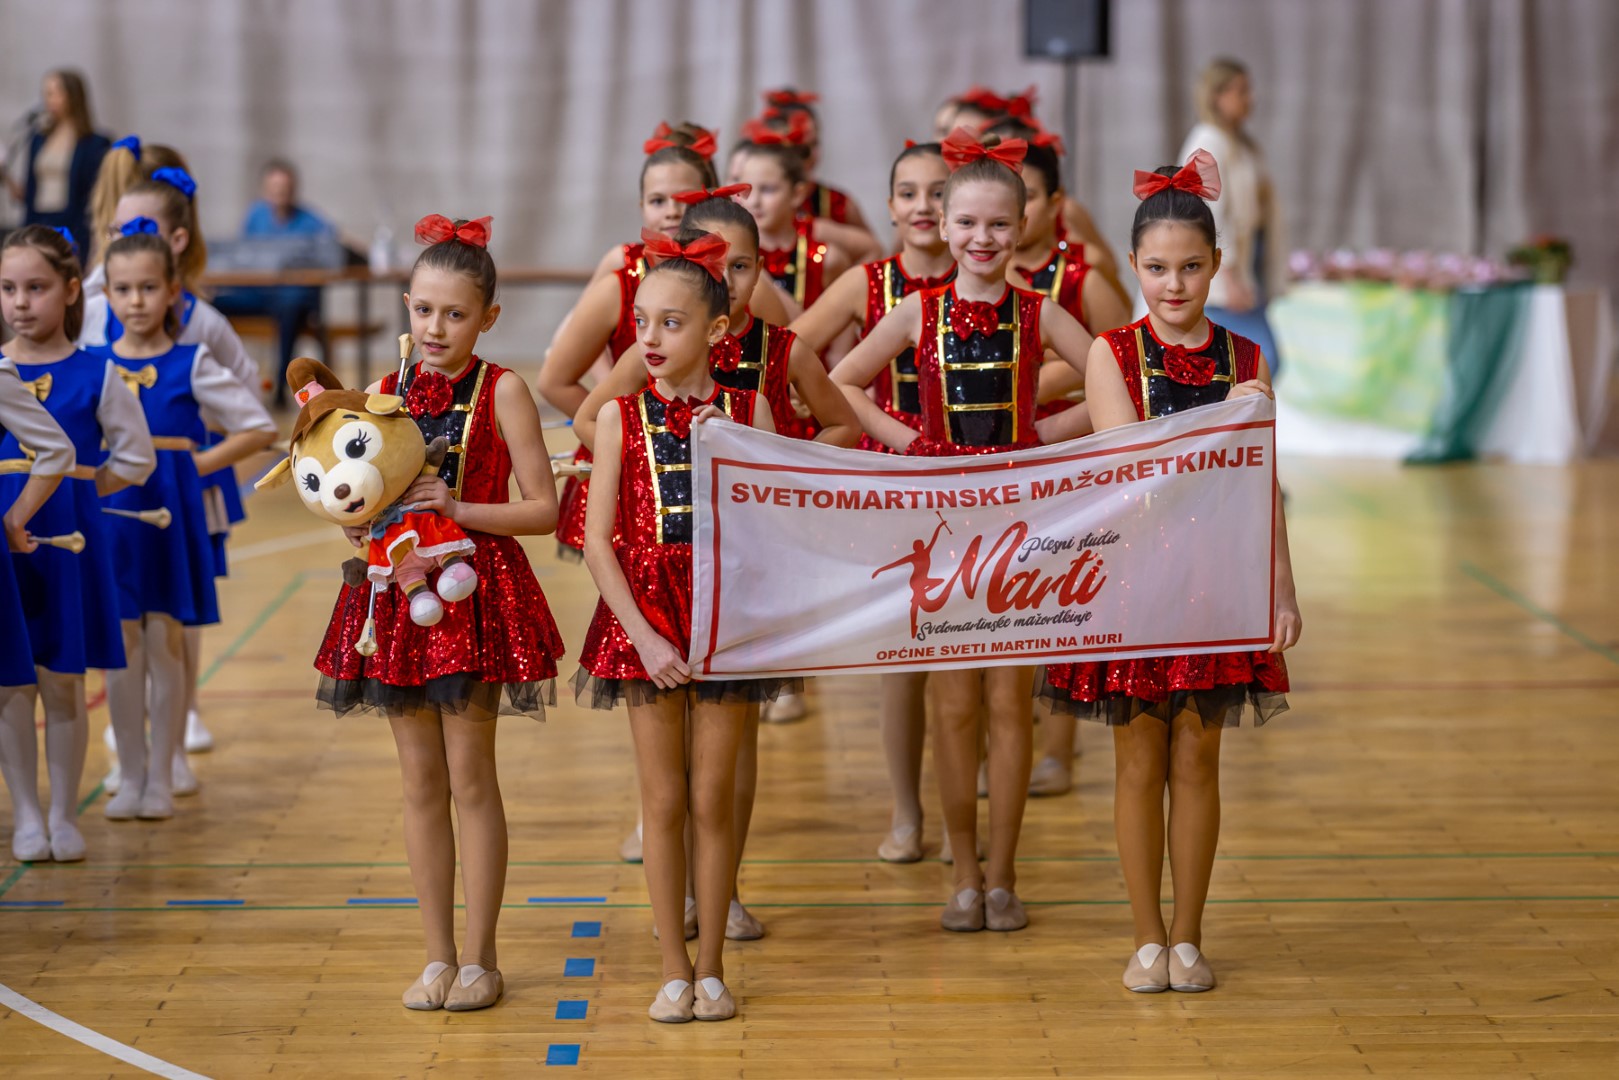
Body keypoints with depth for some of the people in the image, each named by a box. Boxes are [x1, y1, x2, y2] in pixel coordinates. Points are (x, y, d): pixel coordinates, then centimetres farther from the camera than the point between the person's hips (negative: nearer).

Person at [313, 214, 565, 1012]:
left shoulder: (502, 391, -5)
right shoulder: (385, 394, 7)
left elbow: (542, 509, -7)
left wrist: (458, 508, -17)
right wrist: (358, 523, -7)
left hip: (475, 590, -4)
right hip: (398, 591, 4)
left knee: (471, 778, 0)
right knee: (420, 781, 8)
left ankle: (480, 959, 10)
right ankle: (438, 957, 17)